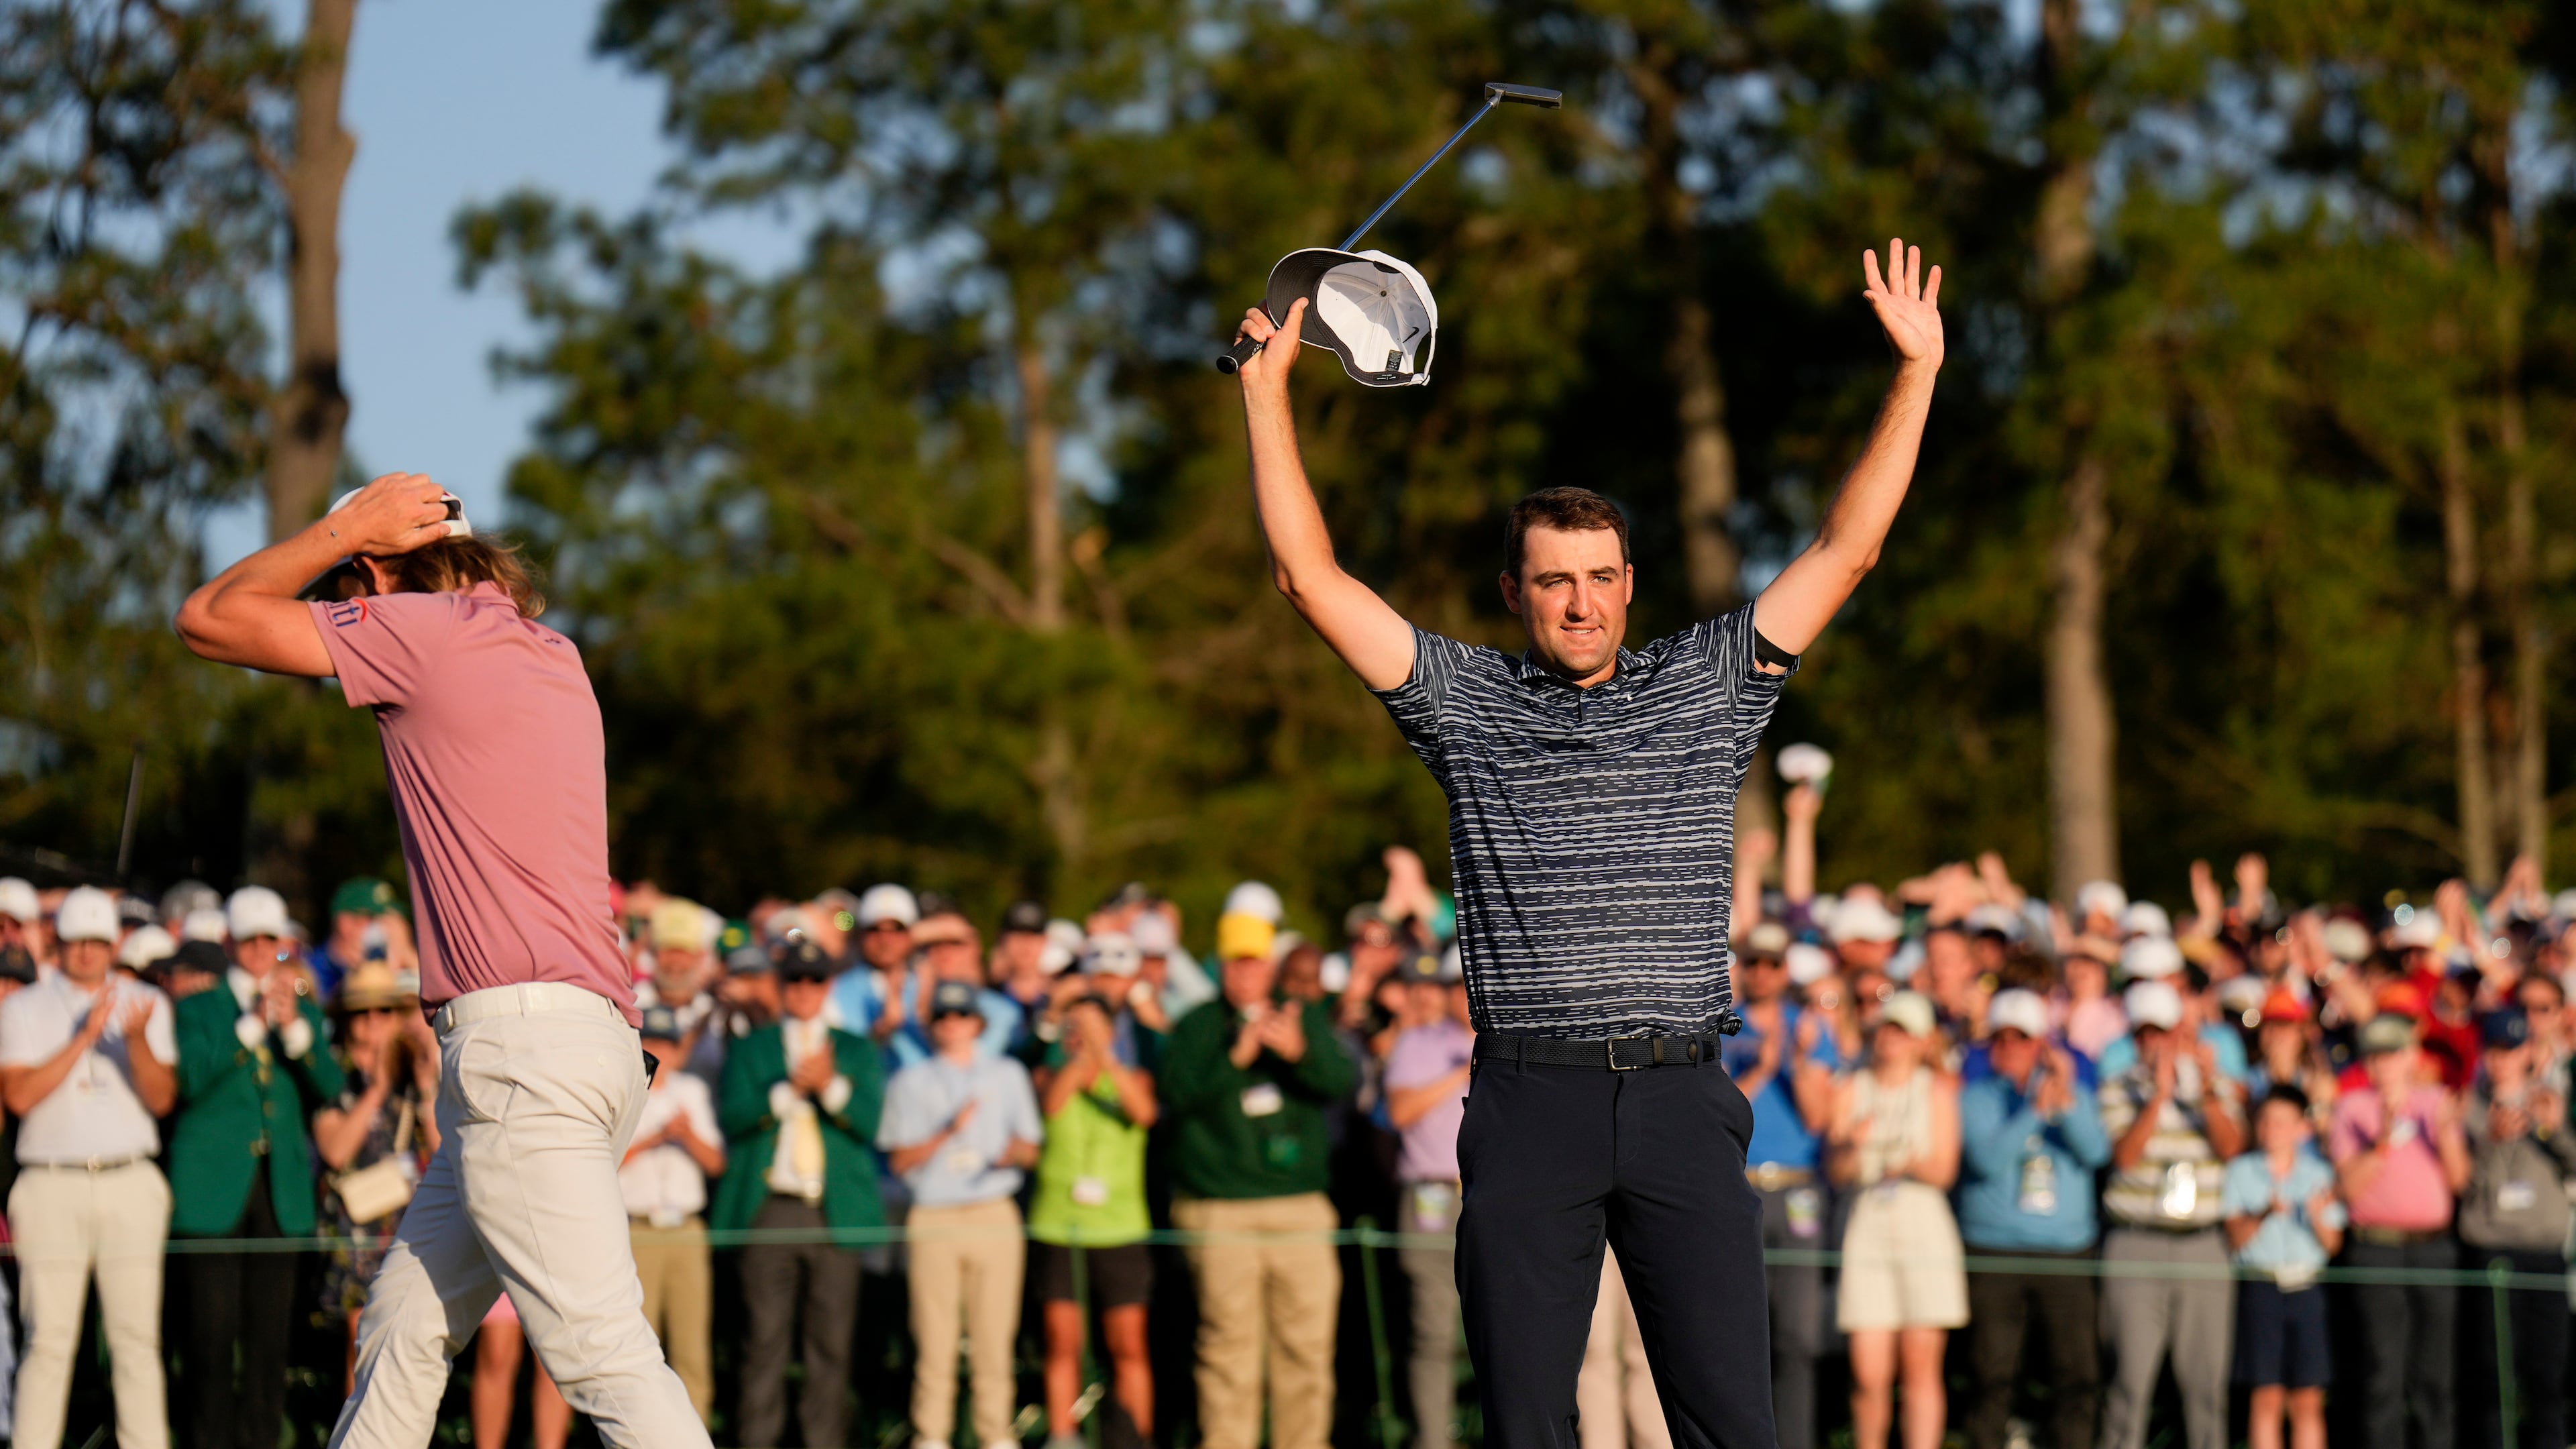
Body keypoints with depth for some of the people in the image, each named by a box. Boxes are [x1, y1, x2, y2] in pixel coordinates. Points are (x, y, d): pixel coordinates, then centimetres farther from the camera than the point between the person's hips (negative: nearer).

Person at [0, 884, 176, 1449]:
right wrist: (84, 1037, -13)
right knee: (49, 1337, -5)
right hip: (51, 1186, -2)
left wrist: (137, 1040, -16)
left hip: (130, 1187, 2)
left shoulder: (146, 1004, 12)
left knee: (137, 1334, 0)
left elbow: (162, 1099, 2)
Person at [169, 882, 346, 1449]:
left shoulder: (304, 1009, 17)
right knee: (211, 1328, -6)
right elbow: (190, 1078, -10)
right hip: (216, 1184, -3)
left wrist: (294, 1027, -11)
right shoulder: (199, 1007, 8)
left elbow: (331, 1087, 3)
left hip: (281, 1186, 3)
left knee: (270, 1327, 2)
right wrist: (251, 1024, -17)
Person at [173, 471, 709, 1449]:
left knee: (602, 1351, -17)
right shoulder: (551, 658, 20)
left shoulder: (428, 630, -5)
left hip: (520, 1040, -10)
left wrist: (344, 527, 10)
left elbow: (208, 619, 3)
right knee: (404, 1327, 17)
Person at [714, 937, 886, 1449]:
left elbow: (871, 1123, 3)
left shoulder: (858, 1051, 16)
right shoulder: (750, 1050, 15)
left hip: (836, 1211, 1)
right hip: (769, 1209, -1)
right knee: (765, 1334, -5)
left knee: (832, 1339, -2)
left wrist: (831, 1086, -15)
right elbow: (731, 1118, 0)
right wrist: (789, 1089, -13)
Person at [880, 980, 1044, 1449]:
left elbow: (1031, 1149, 16)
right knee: (934, 1335, -6)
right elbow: (900, 1160, 4)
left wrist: (1015, 1153, -8)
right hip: (935, 1217, -1)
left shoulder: (1008, 1076, 18)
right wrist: (948, 1133, -10)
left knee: (994, 1335, -3)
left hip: (995, 1216, 1)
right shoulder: (911, 1082, 12)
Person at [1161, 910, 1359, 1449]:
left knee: (1308, 1338, 0)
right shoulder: (1197, 1027, 7)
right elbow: (1176, 1092, -9)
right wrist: (1236, 1057, -21)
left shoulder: (1308, 1020, 13)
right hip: (1221, 1211, -2)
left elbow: (1345, 1082, -2)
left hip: (1300, 1201, 2)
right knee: (1229, 1339, -7)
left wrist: (1299, 1051, -21)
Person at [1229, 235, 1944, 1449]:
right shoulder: (1464, 702, 10)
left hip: (1682, 1095, 0)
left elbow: (1847, 547, 10)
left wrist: (1915, 371, 6)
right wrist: (1268, 388, 8)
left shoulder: (1706, 688, 11)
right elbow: (1310, 574, 8)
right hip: (1530, 1102, 0)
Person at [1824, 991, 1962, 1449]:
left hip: (1925, 1226, -1)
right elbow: (1835, 1170, 2)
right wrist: (1852, 1145, -18)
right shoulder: (1849, 1090, 10)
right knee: (1869, 1372, -6)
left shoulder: (1937, 1090, 7)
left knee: (1921, 1364, -5)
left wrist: (1916, 1166, -19)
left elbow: (1945, 1170, 2)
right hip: (1866, 1226, 1)